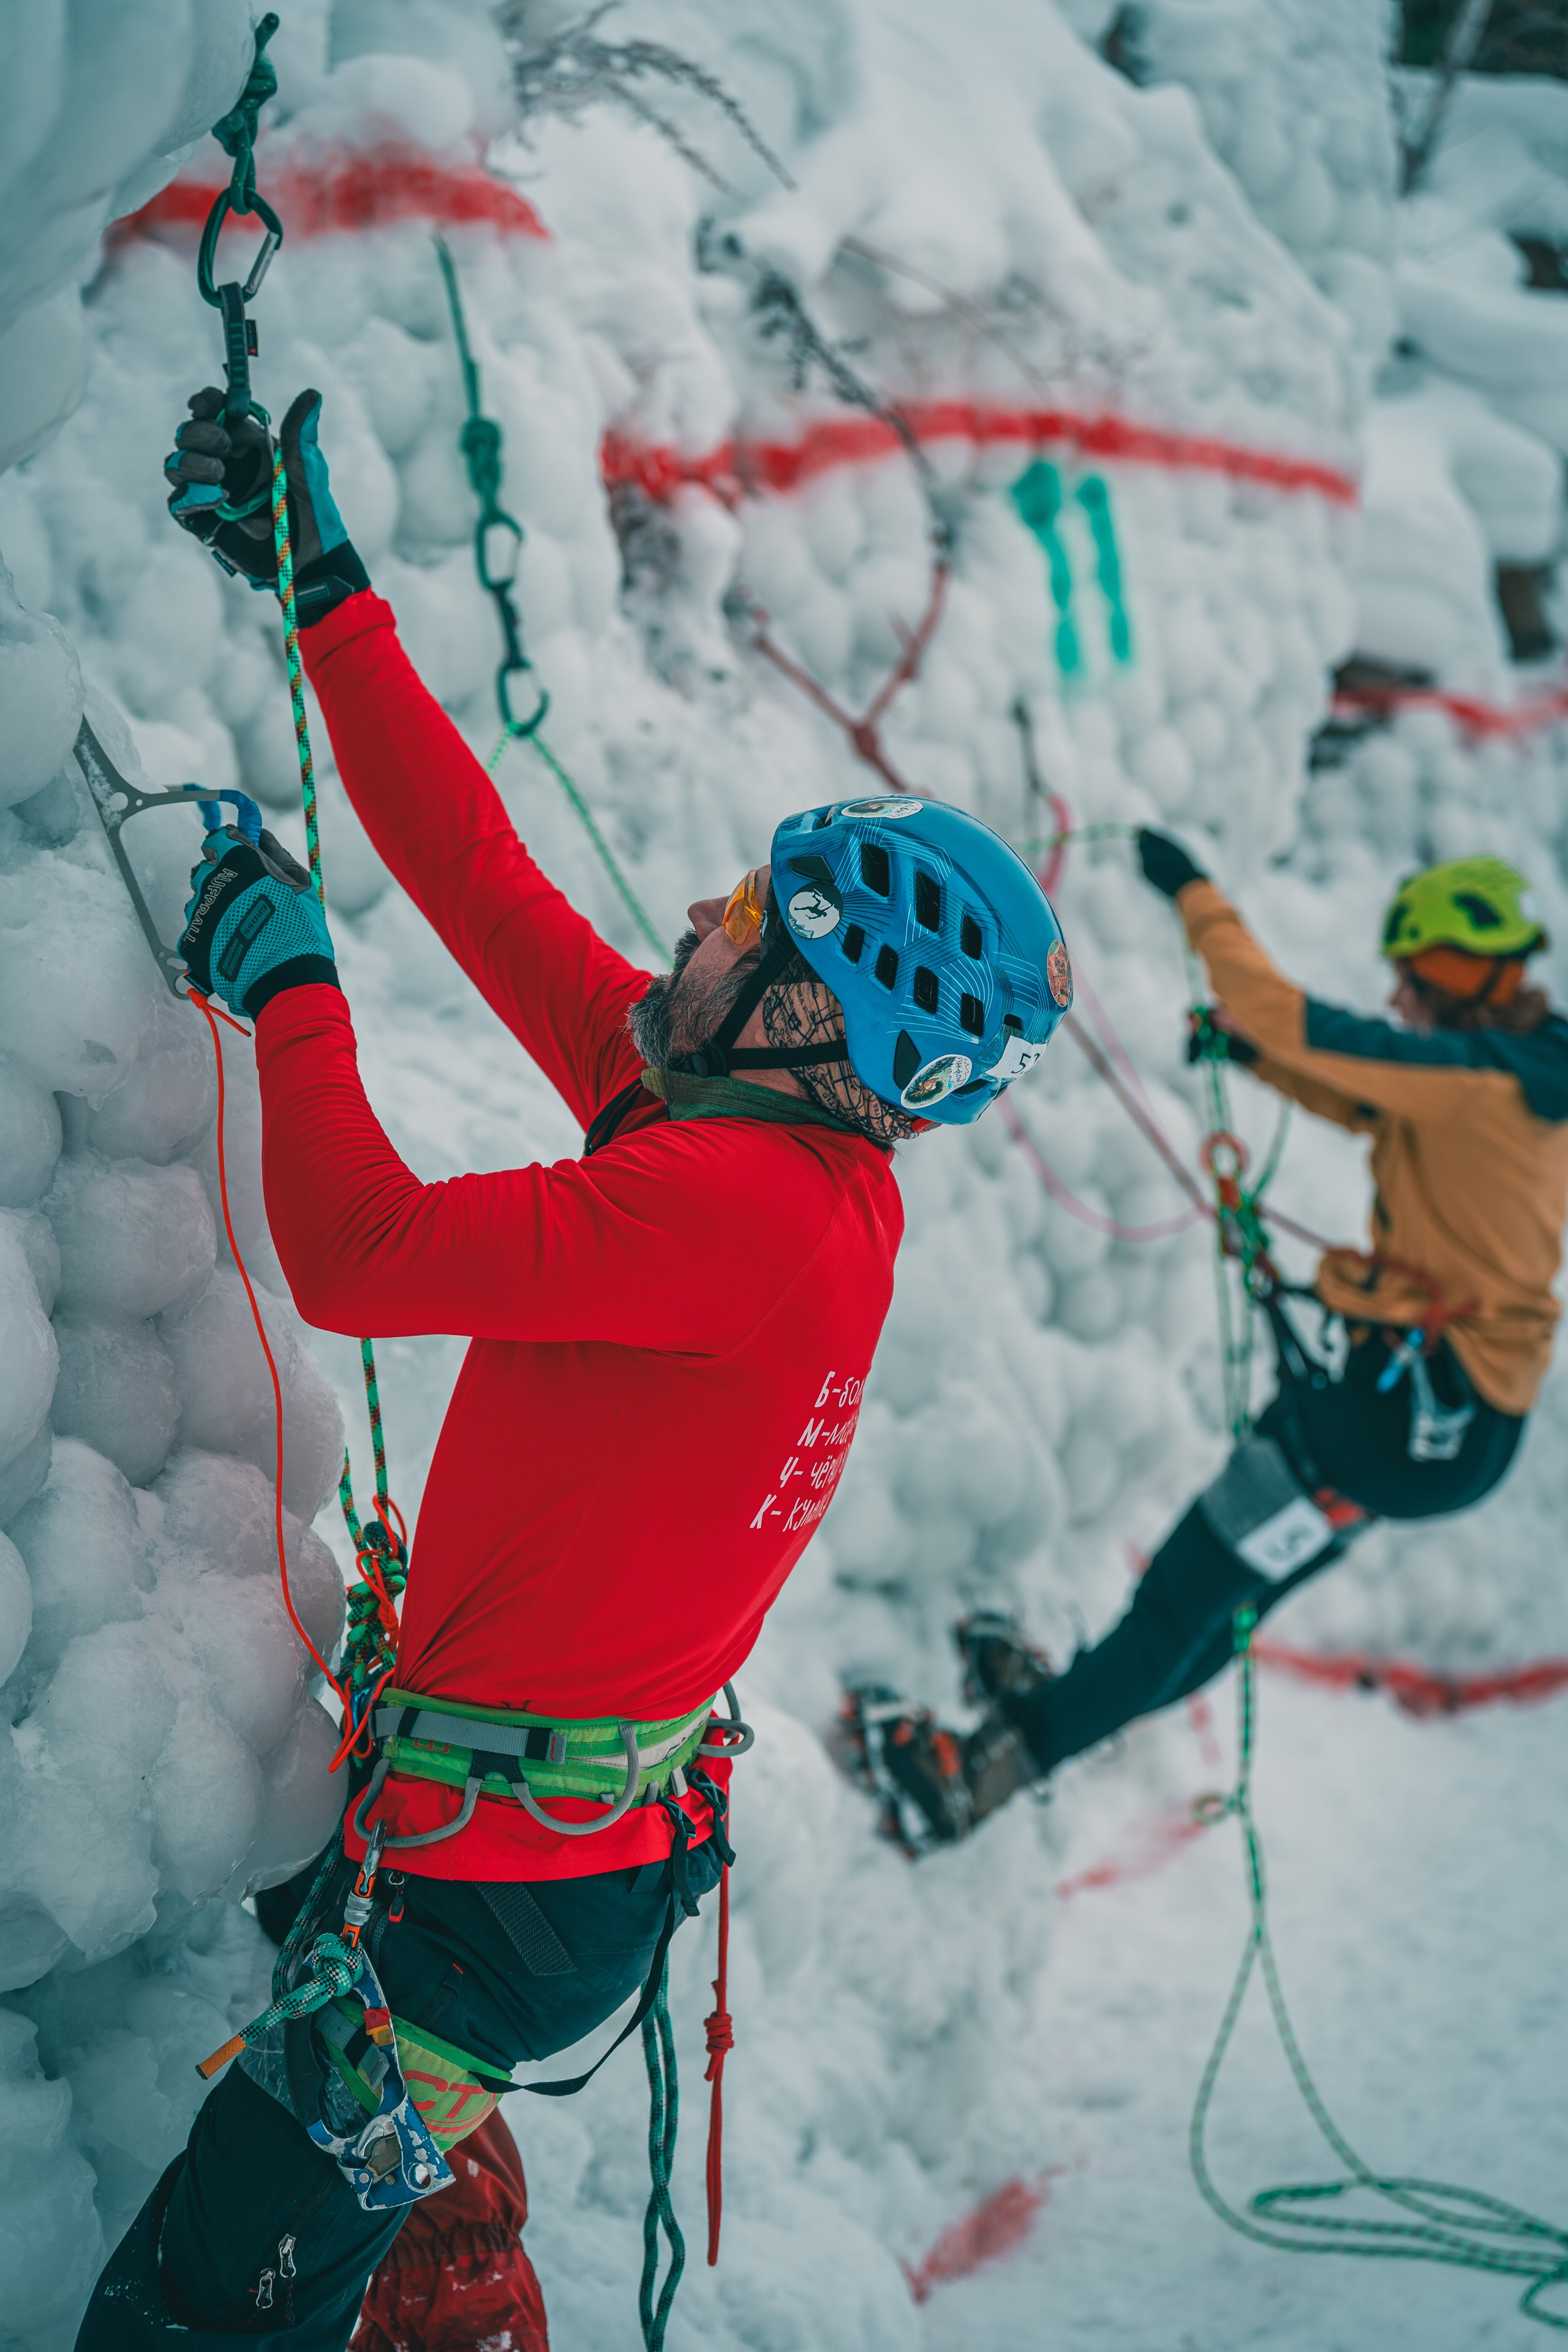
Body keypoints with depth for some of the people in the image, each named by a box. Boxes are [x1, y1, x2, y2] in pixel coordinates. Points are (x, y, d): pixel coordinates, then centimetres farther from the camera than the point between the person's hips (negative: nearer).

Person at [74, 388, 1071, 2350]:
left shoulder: (750, 1205, -23)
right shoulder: (758, 1140, 5)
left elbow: (360, 1253, -26)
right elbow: (482, 876, 8)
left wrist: (286, 985, -10)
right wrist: (323, 592, 10)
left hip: (496, 1876, -9)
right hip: (612, 1830, 9)